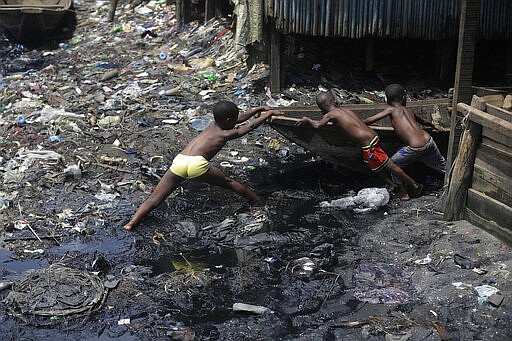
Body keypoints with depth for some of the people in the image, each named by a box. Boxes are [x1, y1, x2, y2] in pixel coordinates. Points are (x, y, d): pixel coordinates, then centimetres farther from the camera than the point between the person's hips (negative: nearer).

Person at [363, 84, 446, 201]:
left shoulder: (392, 110, 2)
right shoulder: (407, 110, 20)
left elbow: (370, 120, -4)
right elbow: (422, 120, 39)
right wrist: (433, 125, 58)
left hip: (416, 149, -6)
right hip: (429, 142, 6)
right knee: (443, 166, 28)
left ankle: (403, 193, 17)